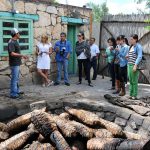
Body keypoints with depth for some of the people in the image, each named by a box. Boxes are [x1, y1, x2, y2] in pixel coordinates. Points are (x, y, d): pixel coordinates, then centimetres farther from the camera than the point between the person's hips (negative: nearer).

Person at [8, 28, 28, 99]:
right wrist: (22, 55, -28)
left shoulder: (15, 41, 12)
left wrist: (21, 56, 23)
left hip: (17, 63, 10)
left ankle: (16, 91, 29)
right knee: (14, 78, -6)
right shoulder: (11, 42, -18)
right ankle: (13, 94, 0)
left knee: (16, 78, 18)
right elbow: (12, 53, -26)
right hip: (14, 64, -10)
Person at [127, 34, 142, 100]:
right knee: (130, 81, 11)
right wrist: (127, 56, 7)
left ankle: (134, 95, 4)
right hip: (129, 65, 8)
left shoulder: (138, 46, -7)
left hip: (134, 65, -8)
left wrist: (135, 65, -21)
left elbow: (139, 57, -14)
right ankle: (131, 94, 18)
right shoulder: (131, 46, 17)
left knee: (134, 81, -3)